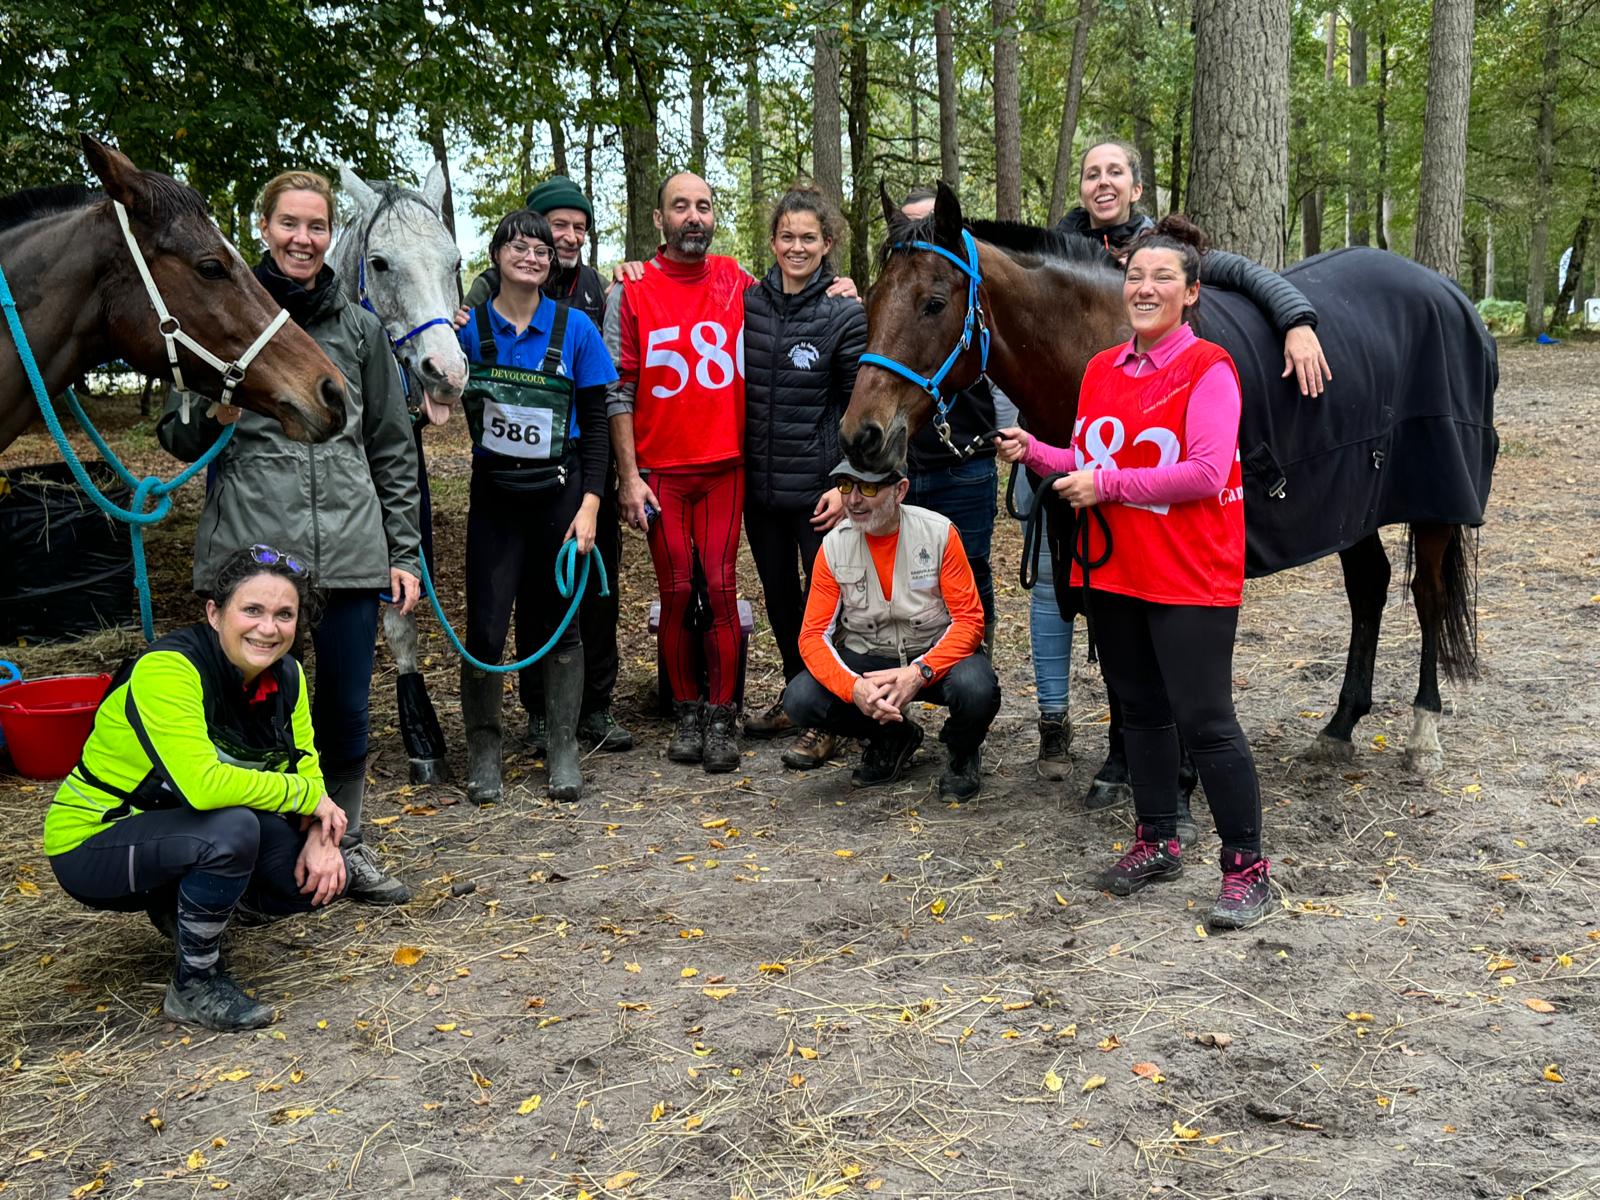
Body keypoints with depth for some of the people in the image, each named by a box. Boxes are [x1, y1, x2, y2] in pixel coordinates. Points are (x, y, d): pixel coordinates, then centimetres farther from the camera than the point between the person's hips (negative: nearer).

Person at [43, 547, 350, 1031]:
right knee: (233, 827, -34)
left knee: (325, 875, -10)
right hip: (91, 845, -7)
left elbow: (305, 766, 2)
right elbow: (203, 784, -39)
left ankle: (182, 906, 16)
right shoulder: (168, 669, -28)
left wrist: (321, 838, -18)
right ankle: (194, 983, -11)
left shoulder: (284, 675, -5)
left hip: (186, 835, 7)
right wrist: (309, 795, -26)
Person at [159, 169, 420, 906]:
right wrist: (210, 417, -14)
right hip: (251, 548, -2)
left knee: (347, 711, 10)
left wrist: (404, 552, 6)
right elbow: (177, 437, 9)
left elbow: (393, 449, 11)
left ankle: (345, 846, 28)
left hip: (349, 550, 2)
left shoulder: (360, 328, 9)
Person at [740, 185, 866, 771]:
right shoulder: (747, 301, 6)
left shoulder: (846, 313, -6)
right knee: (778, 595, 17)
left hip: (817, 486, -5)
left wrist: (846, 482, -15)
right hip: (758, 482, 5)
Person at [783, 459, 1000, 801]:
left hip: (935, 652, -2)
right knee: (800, 701, -23)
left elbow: (969, 620, -15)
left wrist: (919, 672, -31)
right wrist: (854, 687, -30)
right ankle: (891, 738, 8)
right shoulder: (834, 545, -8)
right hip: (866, 658, 3)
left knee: (976, 689, -35)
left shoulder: (939, 532, -14)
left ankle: (963, 753, 4)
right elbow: (814, 636, -10)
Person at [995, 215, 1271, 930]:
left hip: (1191, 577, -7)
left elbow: (1206, 473, -20)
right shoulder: (1101, 370, 11)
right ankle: (1157, 841, 31)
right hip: (1113, 572, 7)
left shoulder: (1208, 368, -10)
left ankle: (1245, 866, 7)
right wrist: (1036, 454, 0)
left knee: (1204, 721, -6)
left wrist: (1108, 483, -20)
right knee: (1141, 711, 16)